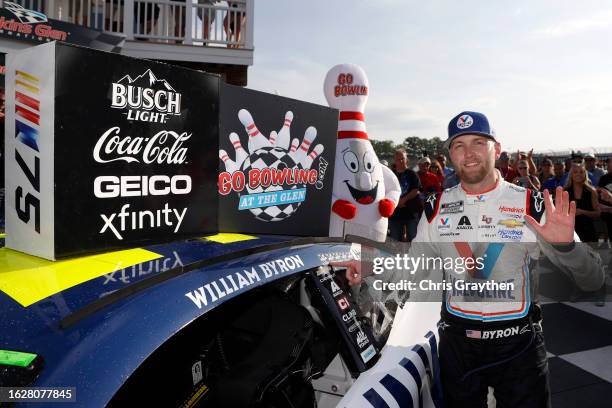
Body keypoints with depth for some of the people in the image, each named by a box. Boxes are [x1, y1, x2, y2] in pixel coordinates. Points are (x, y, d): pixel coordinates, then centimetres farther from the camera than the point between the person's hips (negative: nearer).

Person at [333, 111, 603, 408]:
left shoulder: (532, 205, -9)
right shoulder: (436, 208, -1)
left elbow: (592, 280, -10)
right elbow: (412, 271, 5)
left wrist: (565, 245, -29)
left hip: (518, 343, -2)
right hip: (456, 342, 2)